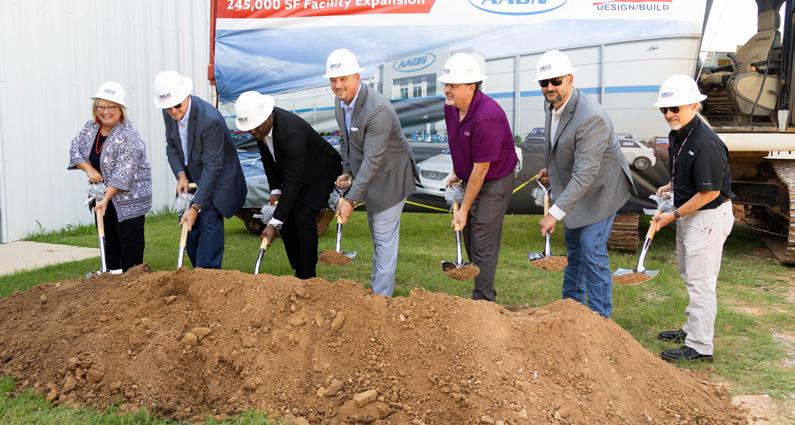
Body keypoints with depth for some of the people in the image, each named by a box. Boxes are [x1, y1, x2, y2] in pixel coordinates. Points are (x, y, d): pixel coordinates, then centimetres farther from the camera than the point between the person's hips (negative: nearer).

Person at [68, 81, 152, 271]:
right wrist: (89, 169, -12)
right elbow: (75, 149, 4)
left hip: (128, 199, -7)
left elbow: (123, 174, -25)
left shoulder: (129, 136, -21)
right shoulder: (91, 127, 3)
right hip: (103, 195, 7)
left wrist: (106, 199, -26)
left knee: (129, 241, -2)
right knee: (109, 241, 15)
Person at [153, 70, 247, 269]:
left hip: (218, 177, -7)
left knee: (210, 221, -14)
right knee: (188, 226, 9)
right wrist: (181, 175, -12)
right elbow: (172, 146, 6)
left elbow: (212, 166, -29)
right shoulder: (169, 113, -10)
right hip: (191, 176, 7)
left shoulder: (210, 119, -32)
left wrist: (196, 207, -29)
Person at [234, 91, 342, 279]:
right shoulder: (259, 124, -15)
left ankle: (307, 278, -4)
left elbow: (292, 183, -37)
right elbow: (268, 158, 4)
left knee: (303, 219, -16)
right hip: (293, 171, 8)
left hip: (320, 170, -8)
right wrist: (275, 189, -5)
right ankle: (299, 272, 15)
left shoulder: (292, 133, -39)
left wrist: (274, 223, -36)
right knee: (286, 219, 2)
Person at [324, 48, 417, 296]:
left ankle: (381, 295, 5)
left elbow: (372, 160, -32)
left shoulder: (378, 110, -31)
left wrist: (352, 199, -31)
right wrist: (347, 171, 3)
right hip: (368, 175, 9)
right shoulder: (341, 103, -3)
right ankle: (377, 282, 37)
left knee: (384, 236, -4)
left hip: (390, 176, -9)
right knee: (376, 231, 21)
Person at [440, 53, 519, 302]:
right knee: (469, 238, 16)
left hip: (495, 182, -9)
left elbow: (481, 168, -25)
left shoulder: (486, 117, -30)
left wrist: (464, 210, -20)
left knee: (483, 244, -5)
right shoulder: (450, 107, -5)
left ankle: (483, 303, 10)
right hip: (471, 178, 9)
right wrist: (457, 173, 14)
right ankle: (485, 293, 33)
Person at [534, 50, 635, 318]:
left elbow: (585, 175, -37)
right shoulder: (553, 105, -5)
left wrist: (554, 214, -38)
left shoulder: (591, 118, -34)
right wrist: (551, 170, 4)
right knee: (573, 244, 19)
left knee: (592, 250, -11)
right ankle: (571, 303, 35)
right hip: (573, 185, 9)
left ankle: (600, 316, 3)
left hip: (600, 188, -9)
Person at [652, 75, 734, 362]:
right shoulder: (677, 135, 3)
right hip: (688, 215, 10)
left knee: (700, 282, -3)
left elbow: (710, 191, -23)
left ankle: (700, 347, 7)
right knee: (689, 277, 21)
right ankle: (692, 329, 36)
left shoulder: (706, 144, -27)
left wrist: (674, 215, -18)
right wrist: (671, 187, 6)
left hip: (708, 216, -10)